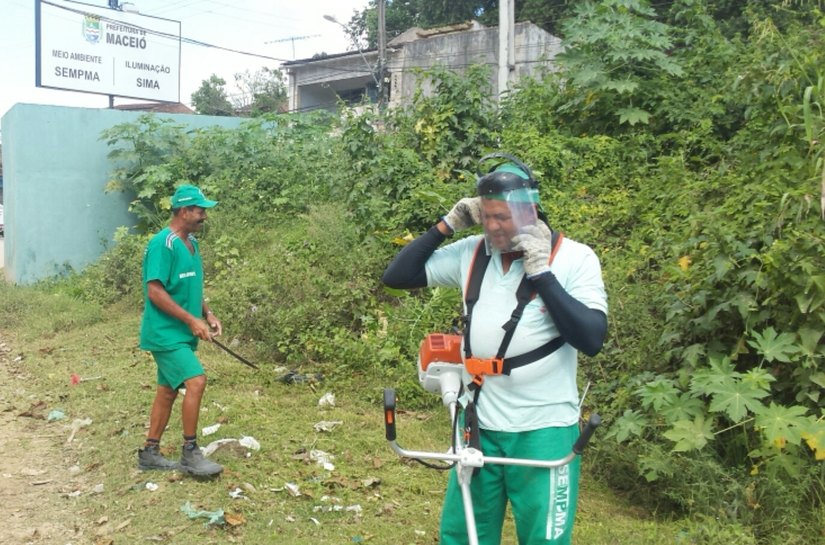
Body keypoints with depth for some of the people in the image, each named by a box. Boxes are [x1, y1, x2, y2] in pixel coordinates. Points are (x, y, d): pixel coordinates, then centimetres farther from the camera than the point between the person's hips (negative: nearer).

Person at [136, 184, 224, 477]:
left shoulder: (191, 243, 11)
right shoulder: (163, 244, -17)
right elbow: (155, 291, -21)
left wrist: (208, 313, 6)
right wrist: (192, 320, -20)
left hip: (180, 333, 9)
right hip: (165, 332, -9)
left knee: (168, 390, 13)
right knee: (196, 381, -16)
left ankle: (150, 452, 24)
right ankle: (190, 453, -6)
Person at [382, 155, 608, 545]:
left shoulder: (574, 259, -11)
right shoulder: (472, 253, -1)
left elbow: (591, 339, -20)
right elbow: (396, 276, 1)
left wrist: (540, 271, -22)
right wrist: (448, 224, -7)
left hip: (543, 431, -4)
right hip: (479, 425, 4)